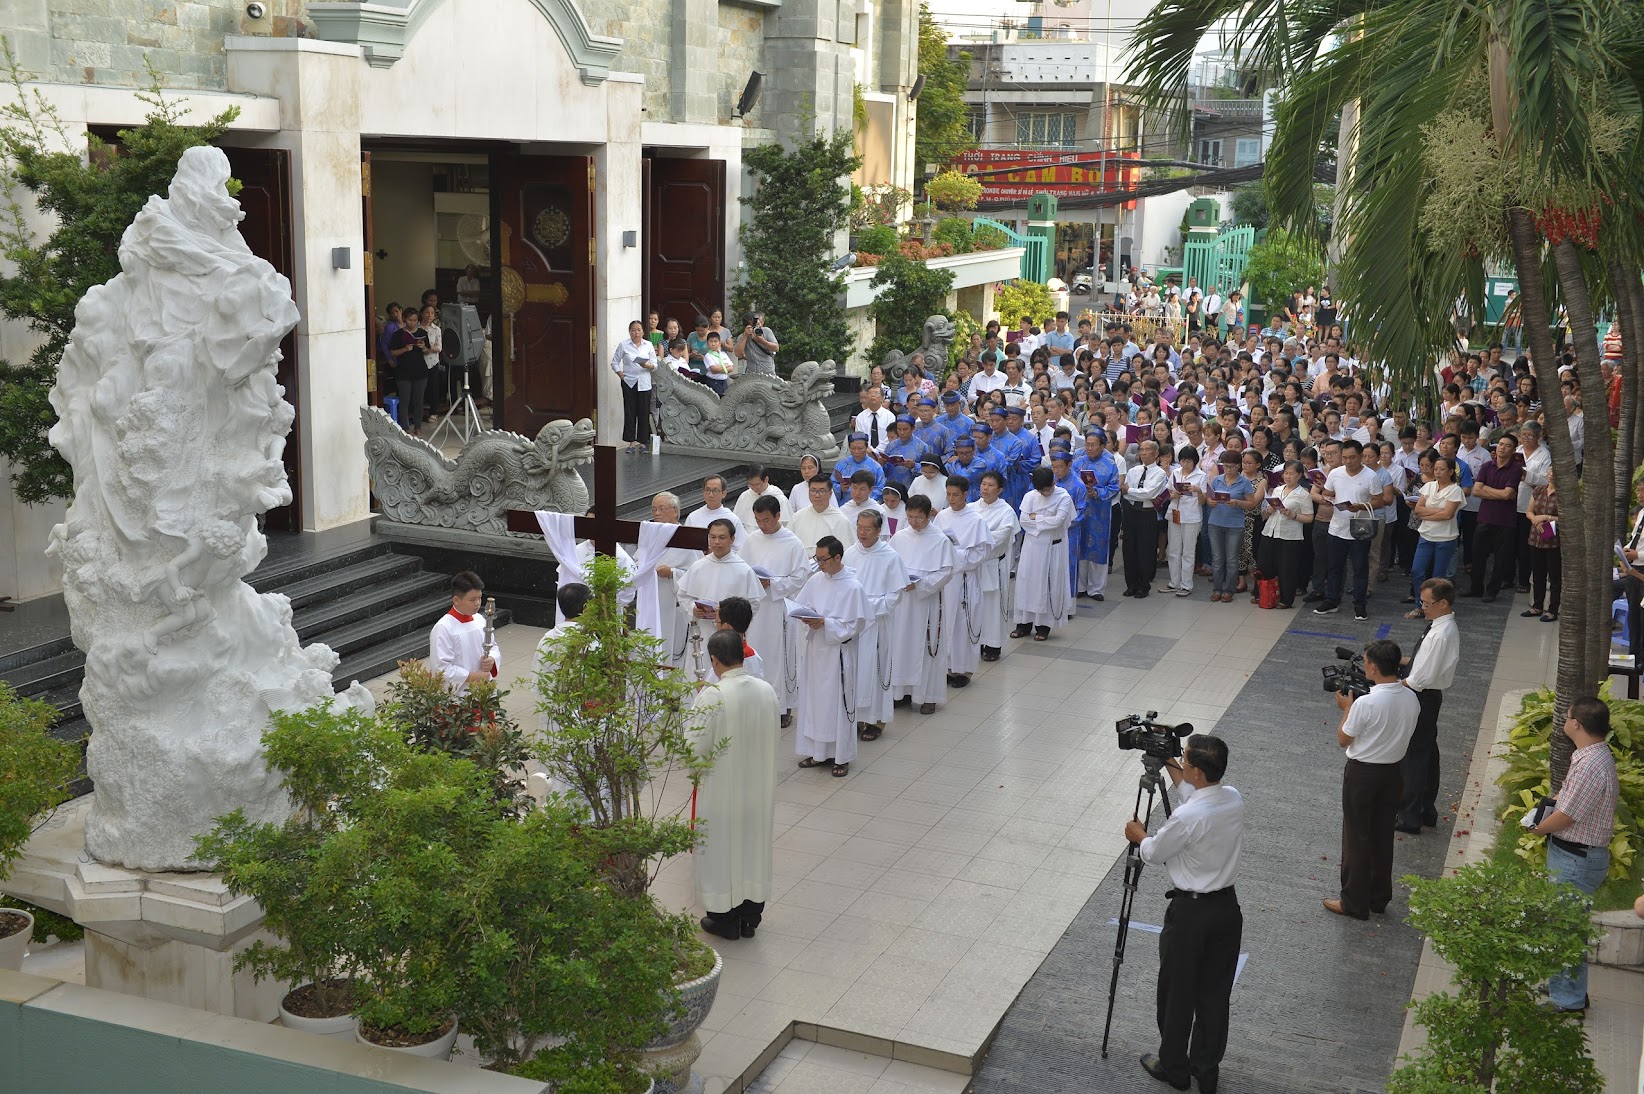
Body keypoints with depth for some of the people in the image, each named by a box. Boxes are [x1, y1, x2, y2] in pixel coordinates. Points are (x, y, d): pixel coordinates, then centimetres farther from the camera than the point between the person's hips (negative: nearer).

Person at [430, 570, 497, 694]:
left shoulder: (480, 620, 5)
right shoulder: (443, 628, -15)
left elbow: (493, 647, 17)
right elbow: (442, 667, -18)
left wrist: (492, 660, -6)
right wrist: (472, 677, -19)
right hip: (456, 694, -7)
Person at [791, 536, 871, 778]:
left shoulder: (853, 587, -13)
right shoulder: (816, 580, 3)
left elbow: (855, 624, -12)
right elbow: (799, 605, 11)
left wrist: (825, 624, -19)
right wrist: (806, 617, -10)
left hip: (837, 652, -6)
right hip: (814, 649, 6)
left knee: (837, 702, 1)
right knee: (812, 700, 12)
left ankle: (841, 756, 12)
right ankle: (818, 752, 24)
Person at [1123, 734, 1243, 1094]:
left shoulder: (1186, 817, -27)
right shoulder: (1234, 800, -6)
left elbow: (1154, 854, -9)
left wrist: (1138, 835, 11)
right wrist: (1173, 771, 20)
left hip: (1191, 912, -6)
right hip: (1227, 906, 6)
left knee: (1177, 993, 12)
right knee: (1215, 992, 17)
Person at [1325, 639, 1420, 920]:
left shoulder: (1366, 703, -27)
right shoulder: (1412, 699, -7)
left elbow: (1343, 739, -15)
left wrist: (1347, 708, 0)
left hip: (1363, 773, -6)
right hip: (1394, 772, 6)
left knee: (1357, 837, 8)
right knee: (1383, 836, 19)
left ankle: (1354, 902, 17)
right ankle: (1379, 898, 31)